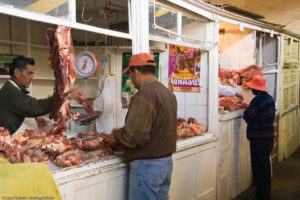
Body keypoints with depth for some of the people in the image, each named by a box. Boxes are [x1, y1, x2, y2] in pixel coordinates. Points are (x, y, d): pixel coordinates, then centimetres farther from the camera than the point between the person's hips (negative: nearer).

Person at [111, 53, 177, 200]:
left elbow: (133, 137, -24)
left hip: (147, 165, -9)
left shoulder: (144, 96, -20)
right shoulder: (168, 93, 10)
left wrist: (116, 133, -3)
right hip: (167, 160, 9)